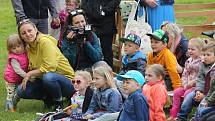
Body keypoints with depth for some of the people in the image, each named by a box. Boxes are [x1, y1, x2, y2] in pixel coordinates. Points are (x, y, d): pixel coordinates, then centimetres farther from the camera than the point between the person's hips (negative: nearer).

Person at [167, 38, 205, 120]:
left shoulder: (202, 62, -13)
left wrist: (191, 84, -18)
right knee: (177, 92, -8)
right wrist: (185, 84, -1)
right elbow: (184, 74, 15)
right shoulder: (189, 61, 14)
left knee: (187, 93, -26)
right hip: (187, 86, 8)